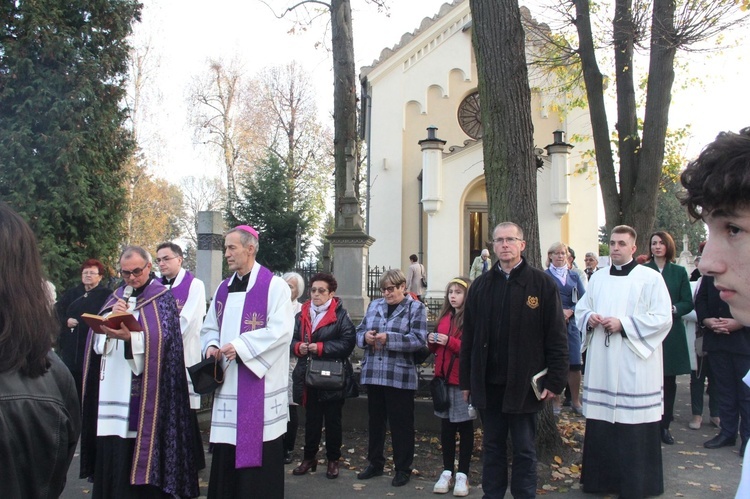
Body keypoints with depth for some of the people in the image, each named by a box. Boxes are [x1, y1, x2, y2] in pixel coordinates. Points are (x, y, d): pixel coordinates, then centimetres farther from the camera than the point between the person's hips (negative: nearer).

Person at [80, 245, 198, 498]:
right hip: (113, 389, 5)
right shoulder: (116, 297, 15)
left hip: (144, 394, -5)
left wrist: (130, 337, -27)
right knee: (110, 456, 7)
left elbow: (162, 339, -12)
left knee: (140, 455, -2)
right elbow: (97, 341, 8)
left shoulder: (162, 298, 1)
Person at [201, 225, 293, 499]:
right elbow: (210, 327, 19)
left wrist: (240, 346, -19)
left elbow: (280, 330, -16)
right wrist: (212, 345, -2)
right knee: (226, 454, 9)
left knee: (258, 453, 0)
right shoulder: (223, 288, 14)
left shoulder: (274, 286, -7)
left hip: (259, 384, -6)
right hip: (227, 383, 6)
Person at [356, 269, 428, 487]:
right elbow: (359, 331, 11)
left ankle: (403, 469, 19)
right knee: (375, 420, 15)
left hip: (400, 376, -5)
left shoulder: (416, 307, -2)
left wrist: (389, 338, -22)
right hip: (373, 374, 5)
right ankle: (375, 463, 31)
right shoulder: (374, 305, 12)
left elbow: (419, 339, -13)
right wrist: (365, 336, -12)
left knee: (401, 423, 5)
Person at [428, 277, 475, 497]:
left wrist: (450, 342, -23)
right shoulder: (444, 317, 12)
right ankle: (447, 472, 21)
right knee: (446, 427, 11)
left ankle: (462, 475, 15)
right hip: (444, 378, 6)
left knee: (465, 427, 6)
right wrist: (432, 342, 0)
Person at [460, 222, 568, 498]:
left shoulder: (542, 283, -3)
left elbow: (557, 337, -5)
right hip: (487, 382, 3)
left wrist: (555, 380, -9)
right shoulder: (481, 285, 7)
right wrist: (465, 380, 5)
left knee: (524, 450, 9)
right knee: (492, 447, 14)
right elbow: (469, 336, 7)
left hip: (523, 383, -3)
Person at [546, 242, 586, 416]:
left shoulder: (574, 276, 11)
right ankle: (555, 400, 15)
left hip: (571, 323, 3)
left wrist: (570, 311, -11)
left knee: (575, 364, 1)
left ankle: (575, 401, 16)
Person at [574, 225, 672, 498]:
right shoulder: (597, 279, 13)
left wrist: (623, 324, -16)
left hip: (634, 367, -4)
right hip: (601, 364, 5)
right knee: (600, 424, 8)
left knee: (633, 423, 0)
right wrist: (589, 318, -5)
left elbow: (663, 319, -9)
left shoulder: (651, 278, -2)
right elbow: (581, 309, 18)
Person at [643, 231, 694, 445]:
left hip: (672, 333, 2)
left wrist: (672, 309, -13)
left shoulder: (679, 272, 8)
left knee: (669, 380, 7)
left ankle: (665, 425, 17)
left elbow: (688, 303, 5)